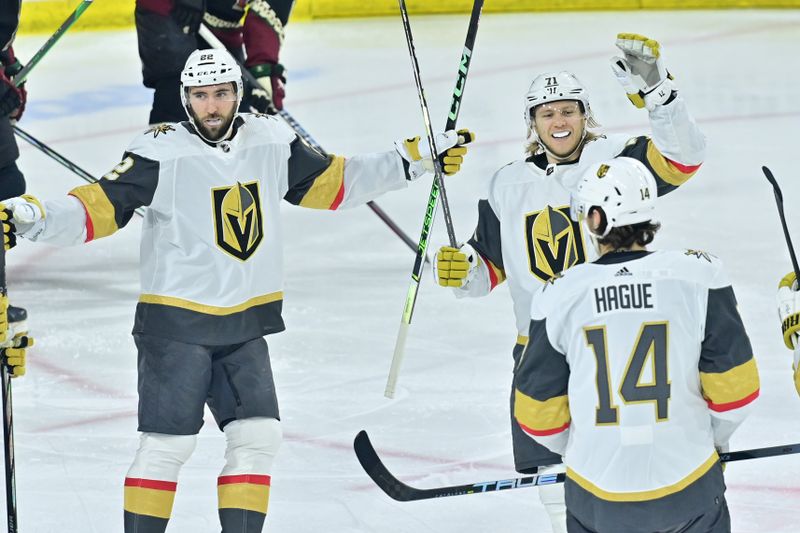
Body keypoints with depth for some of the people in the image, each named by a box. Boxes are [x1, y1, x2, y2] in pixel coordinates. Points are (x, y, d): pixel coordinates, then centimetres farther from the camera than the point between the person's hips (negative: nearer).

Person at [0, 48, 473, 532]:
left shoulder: (272, 142, 2)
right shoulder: (162, 154, -14)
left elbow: (331, 184, 13)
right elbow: (100, 208, -19)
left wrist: (415, 159, 11)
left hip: (245, 327, 5)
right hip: (176, 321, -5)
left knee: (258, 437, 1)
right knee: (168, 444, -6)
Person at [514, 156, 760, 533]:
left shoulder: (559, 296, -8)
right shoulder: (698, 277, -10)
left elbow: (540, 414, -1)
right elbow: (734, 388, -6)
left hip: (597, 496, 0)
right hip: (688, 487, 0)